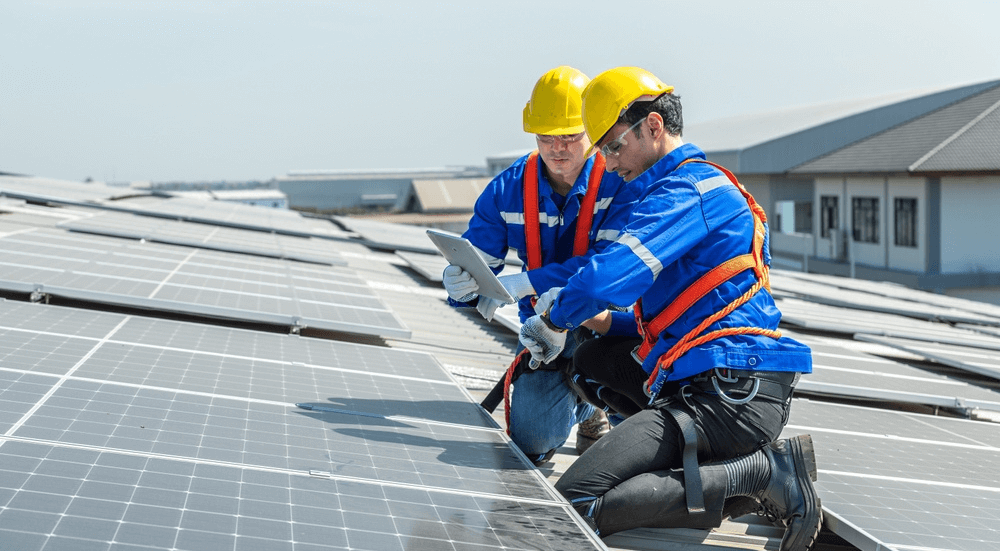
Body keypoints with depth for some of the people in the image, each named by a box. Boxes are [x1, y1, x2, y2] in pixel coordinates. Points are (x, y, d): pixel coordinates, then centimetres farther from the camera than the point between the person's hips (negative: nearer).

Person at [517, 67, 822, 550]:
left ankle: (759, 474, -13)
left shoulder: (687, 190, -10)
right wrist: (604, 321, 13)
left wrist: (555, 319, -1)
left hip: (727, 396, -10)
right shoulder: (704, 185, 23)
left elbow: (607, 278, -23)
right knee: (593, 362, 28)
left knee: (574, 504, -16)